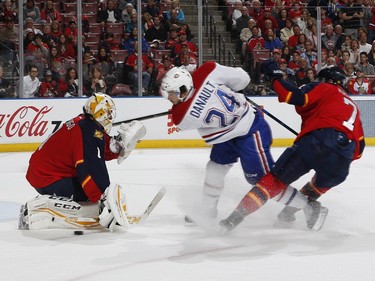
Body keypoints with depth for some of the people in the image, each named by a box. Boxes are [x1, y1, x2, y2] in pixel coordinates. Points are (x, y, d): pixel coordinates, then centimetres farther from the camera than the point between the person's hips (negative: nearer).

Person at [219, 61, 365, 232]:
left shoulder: (325, 89, 19)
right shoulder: (353, 106, 37)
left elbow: (298, 98, 0)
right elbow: (359, 145, 30)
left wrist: (274, 77, 8)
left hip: (318, 140, -4)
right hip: (342, 163, 4)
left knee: (276, 178, 2)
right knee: (325, 180, 35)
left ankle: (236, 217, -7)